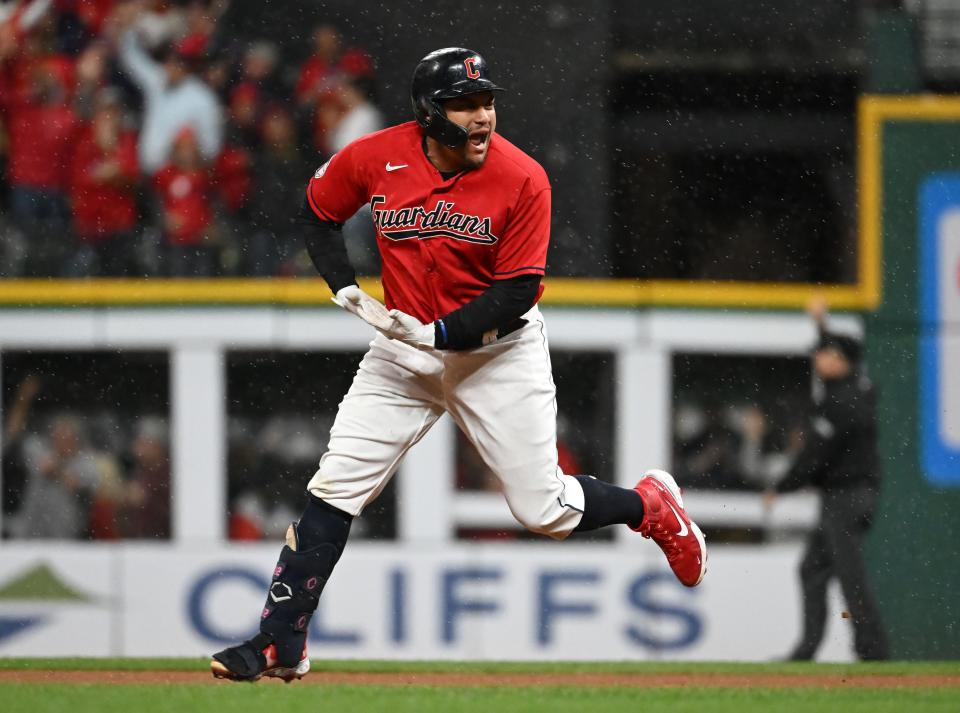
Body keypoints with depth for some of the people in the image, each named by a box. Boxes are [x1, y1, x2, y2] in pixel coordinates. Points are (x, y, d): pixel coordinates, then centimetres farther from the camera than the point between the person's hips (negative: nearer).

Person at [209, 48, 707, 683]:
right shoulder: (375, 159, -12)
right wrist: (345, 288, -7)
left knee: (544, 511, -3)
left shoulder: (523, 180, -19)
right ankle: (282, 645, -3)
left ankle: (650, 506, 28)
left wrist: (439, 334, -27)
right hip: (406, 344, 2)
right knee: (335, 488, -8)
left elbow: (519, 291, -17)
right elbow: (318, 212, 8)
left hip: (498, 350, -2)